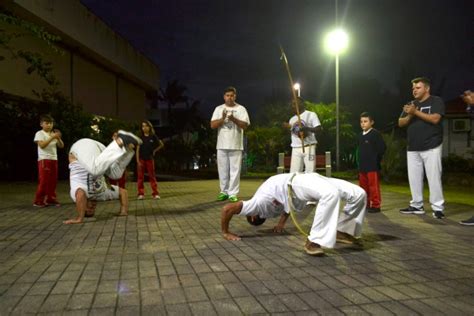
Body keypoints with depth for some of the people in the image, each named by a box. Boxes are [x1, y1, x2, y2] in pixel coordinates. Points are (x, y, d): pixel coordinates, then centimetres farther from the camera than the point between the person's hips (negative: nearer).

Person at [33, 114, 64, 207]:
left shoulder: (53, 134, 15)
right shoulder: (39, 133, -3)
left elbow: (61, 146, 8)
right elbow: (42, 145, -18)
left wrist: (58, 138, -10)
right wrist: (52, 138, -23)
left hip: (54, 159, 6)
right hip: (44, 159, -6)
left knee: (53, 180, 7)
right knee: (43, 180, -8)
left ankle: (51, 199, 15)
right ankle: (38, 201, -1)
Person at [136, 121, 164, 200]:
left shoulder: (153, 137, -1)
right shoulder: (140, 137, -1)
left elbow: (162, 144, 11)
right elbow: (138, 149, -3)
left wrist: (155, 151, 6)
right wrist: (138, 161, -10)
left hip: (150, 159, 0)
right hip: (141, 159, 1)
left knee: (152, 176, 3)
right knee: (140, 177, 2)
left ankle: (155, 193, 4)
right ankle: (141, 194, 8)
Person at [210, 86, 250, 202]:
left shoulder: (241, 109, 3)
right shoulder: (219, 109, 8)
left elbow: (245, 125, -6)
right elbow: (212, 125, 0)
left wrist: (234, 119, -19)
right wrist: (222, 118, -16)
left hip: (236, 145, -2)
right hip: (222, 145, 2)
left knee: (235, 170, -1)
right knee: (223, 170, 7)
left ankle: (233, 193, 4)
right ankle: (224, 192, 17)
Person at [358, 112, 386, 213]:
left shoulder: (375, 134, -9)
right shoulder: (360, 135, 13)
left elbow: (382, 148, -13)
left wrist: (376, 160, -8)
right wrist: (360, 162, 13)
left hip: (373, 166, -8)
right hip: (362, 166, 8)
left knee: (374, 186, -4)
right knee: (363, 186, 14)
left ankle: (375, 205, 4)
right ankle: (366, 204, 25)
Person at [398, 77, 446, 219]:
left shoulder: (436, 101, 0)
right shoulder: (411, 104, 17)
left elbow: (435, 119, -16)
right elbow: (401, 123, 12)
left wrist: (416, 112, -17)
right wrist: (409, 115, -7)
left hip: (431, 147, -6)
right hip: (412, 148, 6)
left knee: (434, 177, -6)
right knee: (414, 178, 6)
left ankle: (437, 208, -1)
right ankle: (416, 205, 14)